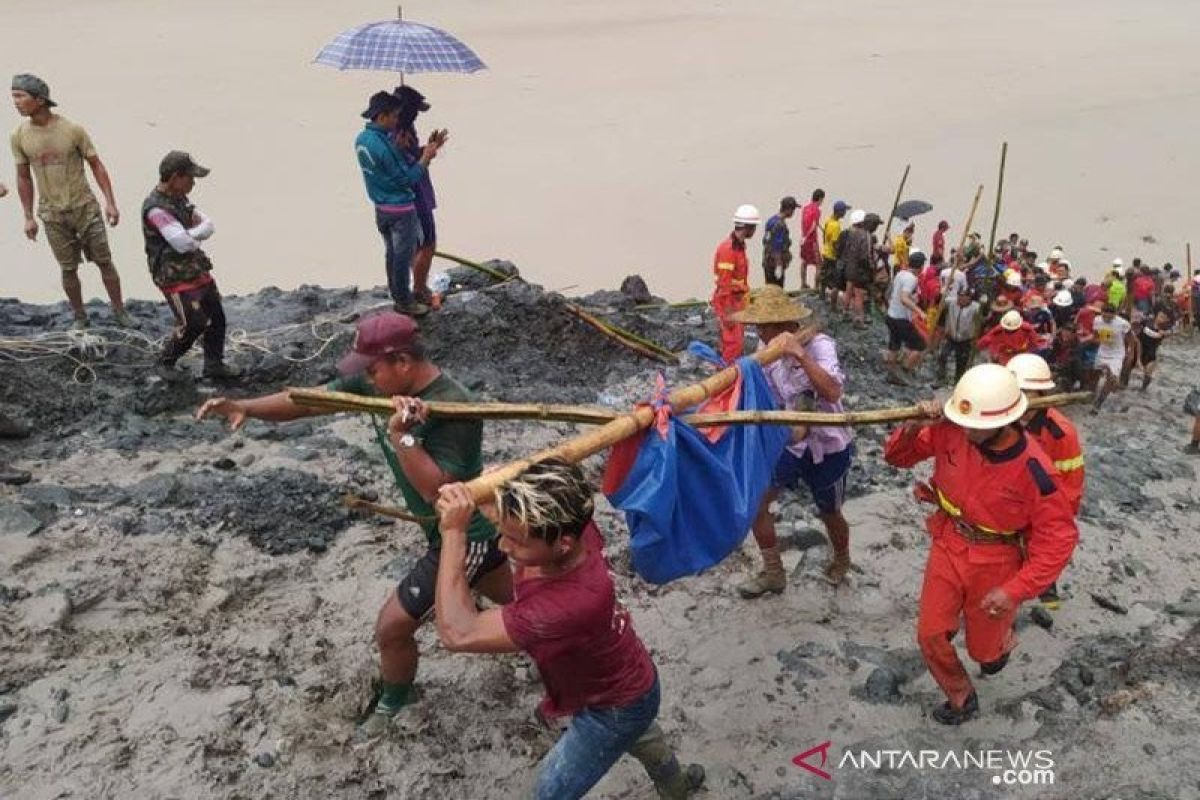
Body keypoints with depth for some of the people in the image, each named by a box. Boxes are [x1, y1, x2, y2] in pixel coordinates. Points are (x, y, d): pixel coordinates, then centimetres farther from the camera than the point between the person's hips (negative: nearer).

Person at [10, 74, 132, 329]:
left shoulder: (73, 130, -11)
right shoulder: (19, 136, -3)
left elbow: (96, 166, -4)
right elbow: (24, 178, 6)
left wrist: (110, 203, -9)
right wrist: (28, 217, 7)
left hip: (85, 207, -2)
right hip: (52, 214, 2)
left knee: (104, 261, 5)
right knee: (68, 269, 7)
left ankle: (119, 311, 19)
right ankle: (80, 318, 22)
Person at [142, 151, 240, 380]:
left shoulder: (180, 199, 6)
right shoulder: (155, 209, -22)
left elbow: (208, 226, 3)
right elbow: (183, 243, -30)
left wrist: (191, 234, -17)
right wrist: (197, 237, -8)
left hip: (198, 271, 9)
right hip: (175, 278, -9)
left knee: (217, 318, 11)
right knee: (193, 324, -6)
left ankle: (214, 365, 25)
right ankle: (166, 360, 18)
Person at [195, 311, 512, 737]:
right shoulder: (380, 383, -8)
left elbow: (439, 492, -37)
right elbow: (311, 399, -8)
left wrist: (401, 435, -42)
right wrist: (245, 407, -21)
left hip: (462, 536, -9)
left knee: (393, 625, 3)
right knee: (516, 599, 27)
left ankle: (393, 705, 32)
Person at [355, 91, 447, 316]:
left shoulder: (361, 139, 2)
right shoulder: (384, 145, -27)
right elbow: (407, 178, -21)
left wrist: (427, 148, 3)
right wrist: (426, 157, -12)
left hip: (381, 208, 9)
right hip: (401, 209, -9)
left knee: (392, 253, 19)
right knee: (403, 256, 4)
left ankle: (397, 295, 31)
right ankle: (405, 302, 15)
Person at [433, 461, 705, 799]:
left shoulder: (573, 604, -49)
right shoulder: (570, 527, -30)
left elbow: (457, 633, -46)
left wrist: (454, 532, -45)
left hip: (615, 708, -8)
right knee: (640, 736, 37)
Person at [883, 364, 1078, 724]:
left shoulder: (1033, 471, -29)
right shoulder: (950, 431, -20)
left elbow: (1059, 538, -21)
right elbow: (897, 456, -6)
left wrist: (1016, 590, -27)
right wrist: (912, 428, -29)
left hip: (995, 566, -3)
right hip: (948, 548, 3)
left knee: (983, 650, 17)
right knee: (930, 635, 4)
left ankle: (1002, 639, 55)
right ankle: (961, 698, 32)